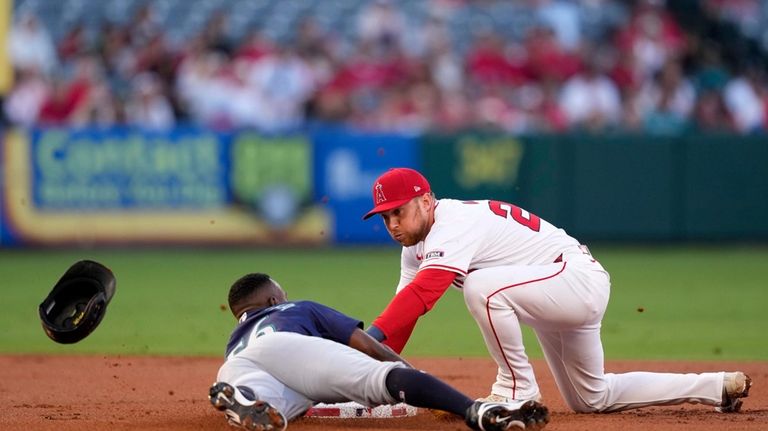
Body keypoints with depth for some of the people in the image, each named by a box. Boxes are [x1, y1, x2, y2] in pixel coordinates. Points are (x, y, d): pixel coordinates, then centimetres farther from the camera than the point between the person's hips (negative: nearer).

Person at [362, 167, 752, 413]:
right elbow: (403, 312, 1)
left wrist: (367, 340, -47)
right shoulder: (418, 245, 6)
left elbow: (418, 296, -39)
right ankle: (718, 387, 30)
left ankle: (517, 389, -17)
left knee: (482, 287, -35)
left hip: (580, 277, -11)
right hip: (561, 295, 11)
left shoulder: (453, 225, -25)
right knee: (593, 399, 21)